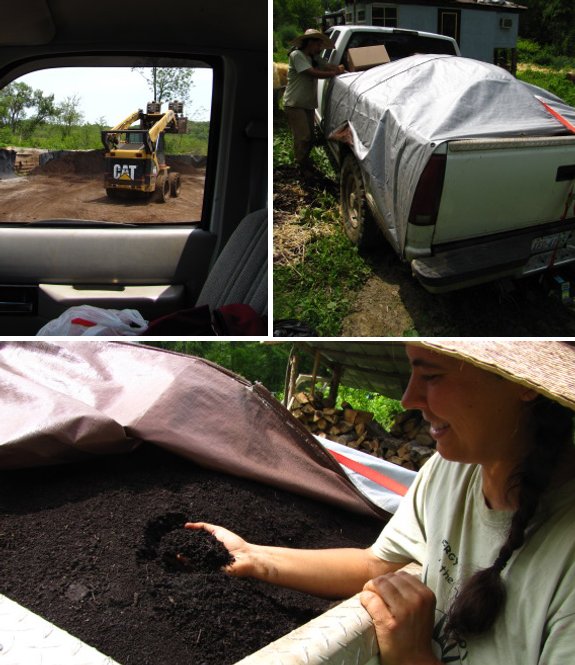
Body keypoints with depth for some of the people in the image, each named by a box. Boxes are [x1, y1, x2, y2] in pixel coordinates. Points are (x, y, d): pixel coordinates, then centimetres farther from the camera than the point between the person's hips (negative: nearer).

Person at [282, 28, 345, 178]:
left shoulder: (315, 58, 14)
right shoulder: (297, 55, -12)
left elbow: (330, 67, 2)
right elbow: (313, 73, -21)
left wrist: (339, 68, -19)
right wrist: (335, 73, -18)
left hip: (308, 104, 8)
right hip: (295, 104, -8)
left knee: (309, 137, 12)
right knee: (303, 137, -11)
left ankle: (304, 163, 28)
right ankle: (303, 168, 0)